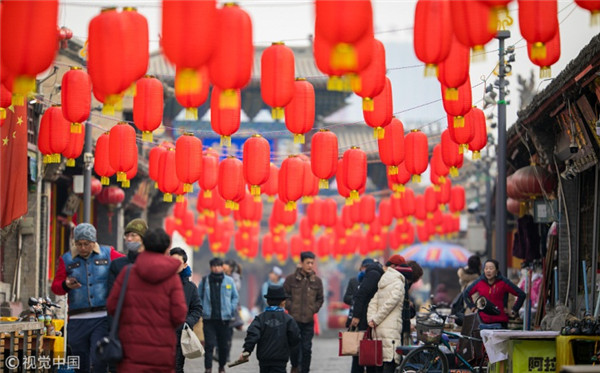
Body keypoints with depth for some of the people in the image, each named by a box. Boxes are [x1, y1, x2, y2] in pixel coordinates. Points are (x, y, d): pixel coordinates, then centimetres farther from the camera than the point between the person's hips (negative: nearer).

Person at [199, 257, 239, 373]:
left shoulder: (229, 281, 4)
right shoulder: (205, 281, 3)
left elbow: (235, 297, 13)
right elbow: (199, 297, 12)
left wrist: (231, 309, 1)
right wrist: (202, 309, -1)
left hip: (224, 318, 1)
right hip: (209, 318, -1)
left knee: (223, 345, 9)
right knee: (209, 344, -8)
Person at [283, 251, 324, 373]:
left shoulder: (317, 281, 5)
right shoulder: (291, 279, -1)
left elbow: (320, 299, 14)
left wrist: (313, 309, 2)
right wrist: (290, 307, -6)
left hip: (309, 321, 1)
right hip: (294, 319, -1)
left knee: (307, 348, 0)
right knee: (294, 347, 2)